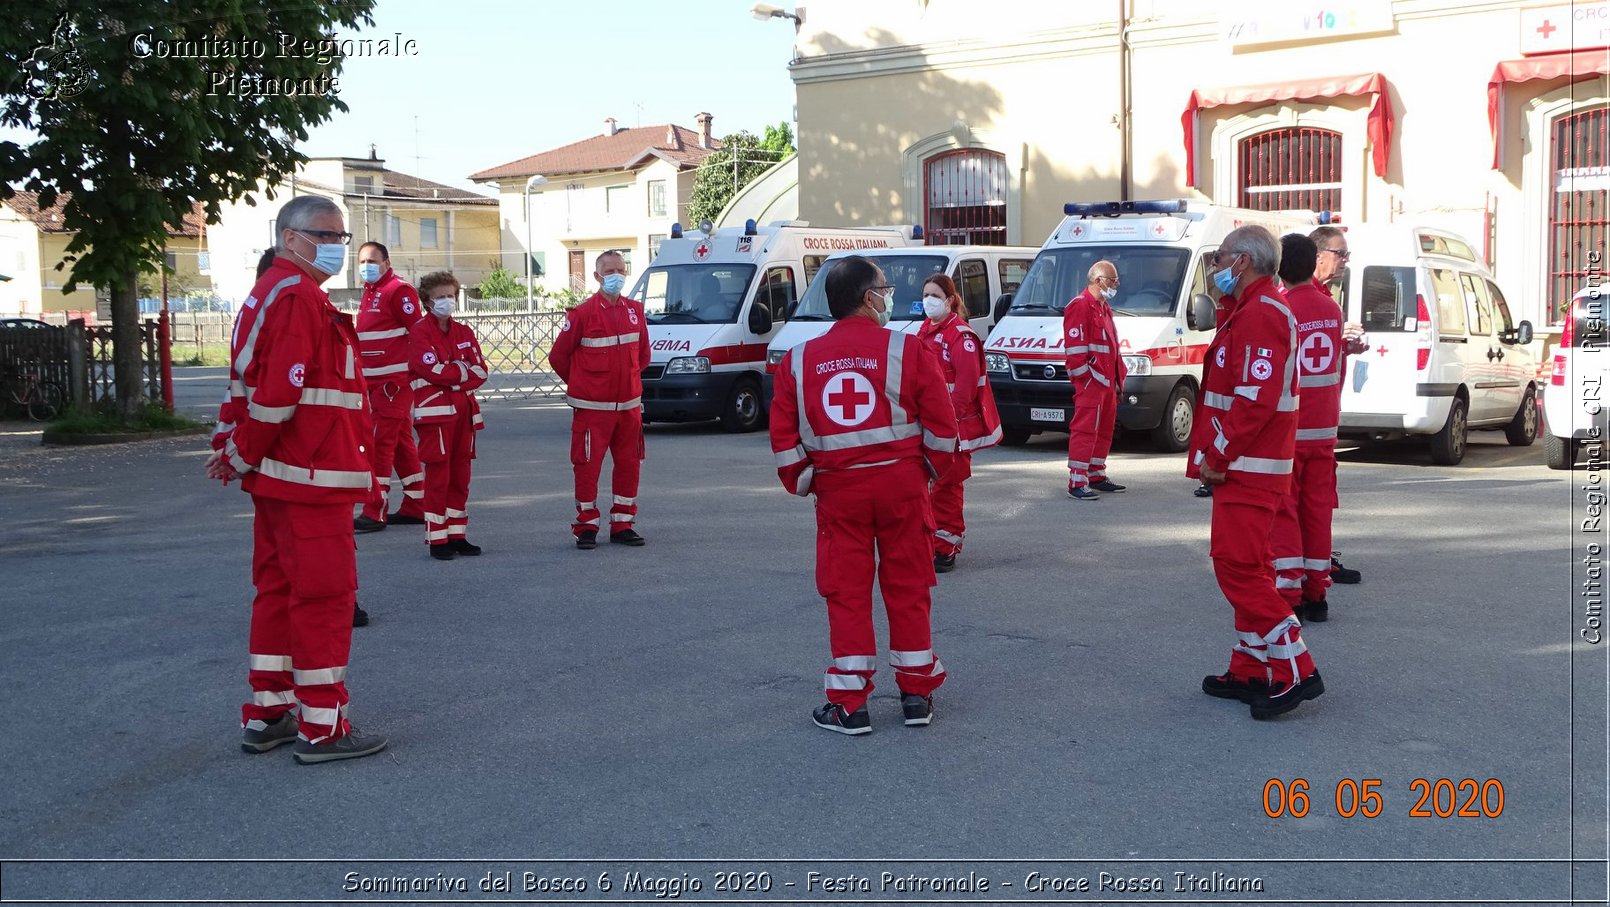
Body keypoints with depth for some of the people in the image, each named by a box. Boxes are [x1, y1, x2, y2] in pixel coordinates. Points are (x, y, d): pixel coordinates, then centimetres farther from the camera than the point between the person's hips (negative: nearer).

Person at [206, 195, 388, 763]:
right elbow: (277, 394, -21)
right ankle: (321, 728, 2)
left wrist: (232, 449, 9)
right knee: (325, 594, -4)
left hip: (280, 479, 11)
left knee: (280, 590, 15)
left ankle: (267, 716, 23)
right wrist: (242, 456, -10)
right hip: (311, 478, -10)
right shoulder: (298, 297, -15)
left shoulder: (271, 292, 19)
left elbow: (249, 384, 18)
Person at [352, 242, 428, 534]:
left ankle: (375, 512, -7)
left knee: (380, 444, -9)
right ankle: (415, 507, 20)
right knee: (401, 442, 13)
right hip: (373, 381, 9)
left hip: (393, 380, -9)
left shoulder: (399, 290, -11)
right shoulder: (369, 292, 18)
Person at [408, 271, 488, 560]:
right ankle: (437, 539, -1)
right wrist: (464, 369, -4)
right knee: (438, 475, -5)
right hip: (435, 412, -6)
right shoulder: (419, 332, -3)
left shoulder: (464, 332, 14)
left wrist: (451, 375, -10)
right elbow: (434, 371, -16)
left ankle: (457, 535, 16)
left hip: (463, 411, 6)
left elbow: (480, 371, 4)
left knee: (460, 475, 8)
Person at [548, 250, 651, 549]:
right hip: (592, 408, -5)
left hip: (629, 405, 5)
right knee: (587, 467, -1)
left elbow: (643, 353, 20)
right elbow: (558, 356, -2)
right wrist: (581, 382, 8)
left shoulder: (635, 311, 6)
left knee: (629, 465, 9)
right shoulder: (582, 314, -10)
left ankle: (622, 524, 20)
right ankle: (586, 527, 11)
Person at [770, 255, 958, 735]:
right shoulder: (907, 349, -5)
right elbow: (941, 425, -5)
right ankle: (917, 694, 19)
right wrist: (933, 471, 11)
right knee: (908, 587, 10)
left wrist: (803, 483, 16)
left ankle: (849, 704, 9)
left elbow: (785, 438, 3)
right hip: (901, 483, -1)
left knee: (847, 592, 7)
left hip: (838, 489, 1)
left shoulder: (799, 360, 3)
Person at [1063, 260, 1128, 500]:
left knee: (1104, 430, 15)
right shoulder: (1080, 305, -11)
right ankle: (1077, 483, -11)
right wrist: (1085, 377, -20)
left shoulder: (1103, 307, 22)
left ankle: (1096, 475, 26)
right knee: (1085, 429, -11)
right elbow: (1074, 347, -18)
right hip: (1090, 382, -10)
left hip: (1107, 381, 10)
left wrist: (1117, 378, 21)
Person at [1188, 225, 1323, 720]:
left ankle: (1295, 670, -8)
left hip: (1246, 469, -11)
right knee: (1246, 566, 14)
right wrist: (1216, 453, 14)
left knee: (1238, 564, -11)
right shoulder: (1247, 311, 19)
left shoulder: (1260, 314, -16)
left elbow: (1256, 400, -24)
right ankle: (1251, 671, 21)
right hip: (1243, 465, 11)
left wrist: (1217, 455, -18)